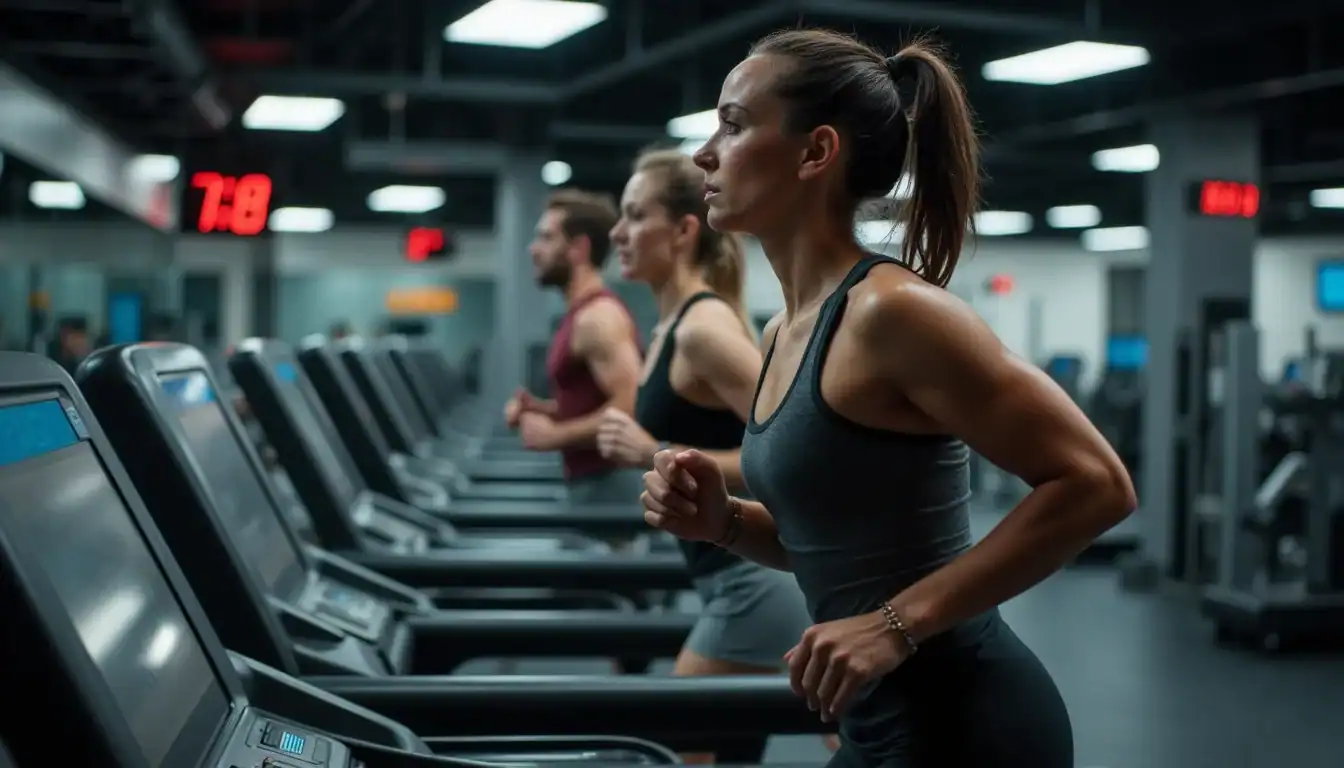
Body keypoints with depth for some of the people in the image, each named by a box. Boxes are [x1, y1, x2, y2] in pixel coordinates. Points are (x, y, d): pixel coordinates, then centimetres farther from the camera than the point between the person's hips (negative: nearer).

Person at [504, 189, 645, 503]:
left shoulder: (599, 316, -16)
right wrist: (544, 409, 9)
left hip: (608, 485, -10)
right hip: (592, 482, 10)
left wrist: (555, 435, -17)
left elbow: (629, 409, -25)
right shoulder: (582, 315, 15)